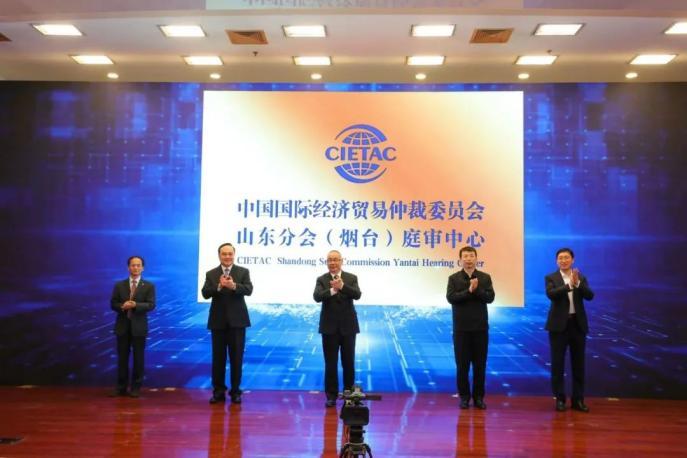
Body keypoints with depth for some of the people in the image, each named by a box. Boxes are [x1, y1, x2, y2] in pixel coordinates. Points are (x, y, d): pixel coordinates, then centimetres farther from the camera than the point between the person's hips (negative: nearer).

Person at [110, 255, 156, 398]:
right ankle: (121, 387, 14)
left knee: (138, 358, 2)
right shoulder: (119, 285, 8)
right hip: (122, 326, 2)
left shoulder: (149, 286, 1)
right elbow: (113, 304, 4)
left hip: (139, 326, -2)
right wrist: (122, 306, -17)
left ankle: (136, 387, 11)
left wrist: (135, 305, -23)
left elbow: (151, 305, -8)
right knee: (122, 358, 7)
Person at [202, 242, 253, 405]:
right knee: (218, 358, 6)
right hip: (218, 321, 1)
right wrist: (219, 286, -25)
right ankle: (218, 391, 15)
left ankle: (235, 391, 12)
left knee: (236, 358, 3)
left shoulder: (243, 272, 2)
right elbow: (205, 293, -8)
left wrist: (233, 286, -31)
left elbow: (249, 290, -13)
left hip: (237, 320, -1)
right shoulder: (211, 274, 5)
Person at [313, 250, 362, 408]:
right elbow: (317, 297, -18)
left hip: (348, 326, 1)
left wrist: (342, 286, -32)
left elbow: (357, 295, -16)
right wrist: (332, 290, -36)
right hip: (329, 327, 0)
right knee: (330, 363, 4)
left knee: (348, 362, 8)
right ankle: (331, 395, 12)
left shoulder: (351, 278, 1)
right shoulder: (321, 280, 0)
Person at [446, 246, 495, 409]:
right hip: (461, 328, -1)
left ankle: (479, 397, 15)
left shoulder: (485, 277, 5)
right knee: (462, 364, 3)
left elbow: (490, 297, -6)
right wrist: (469, 291, -19)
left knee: (480, 364, 5)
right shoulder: (453, 278, 2)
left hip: (480, 327, 1)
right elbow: (450, 298, -12)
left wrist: (476, 290, -19)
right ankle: (464, 396, 14)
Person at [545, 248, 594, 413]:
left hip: (578, 324, 3)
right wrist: (569, 285, -29)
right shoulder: (551, 278, -1)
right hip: (559, 324, -2)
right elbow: (550, 294, -20)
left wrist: (578, 283, -24)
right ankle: (560, 399, 10)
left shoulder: (581, 278, 7)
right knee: (558, 363, 2)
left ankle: (578, 399, 15)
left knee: (578, 363, 7)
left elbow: (590, 296, -8)